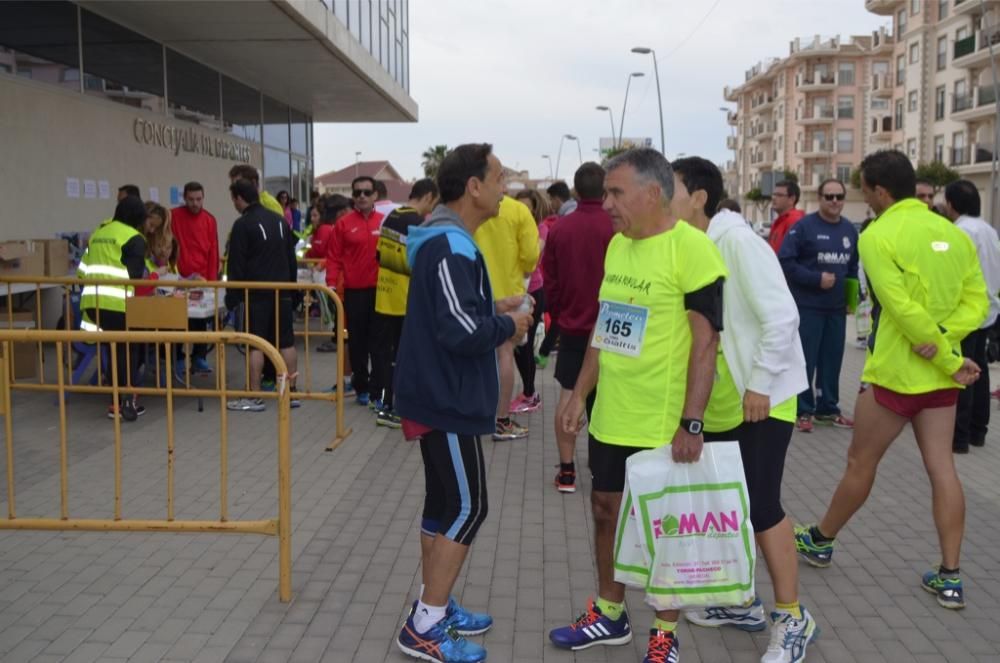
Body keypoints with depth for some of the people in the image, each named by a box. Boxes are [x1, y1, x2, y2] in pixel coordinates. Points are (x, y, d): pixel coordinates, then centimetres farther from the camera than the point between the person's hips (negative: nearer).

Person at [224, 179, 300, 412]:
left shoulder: (243, 224, -10)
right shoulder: (279, 220, 11)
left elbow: (236, 265, -11)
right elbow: (291, 259, 15)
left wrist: (232, 297, -7)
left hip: (256, 294, -6)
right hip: (282, 291, 7)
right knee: (286, 342, 8)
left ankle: (254, 397, 0)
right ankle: (291, 392, 12)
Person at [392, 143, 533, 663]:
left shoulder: (445, 239, 13)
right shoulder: (451, 247, -21)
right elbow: (461, 331, -28)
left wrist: (496, 309, 9)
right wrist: (508, 325, -11)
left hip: (438, 395, 11)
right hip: (446, 400, -11)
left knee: (444, 504, 17)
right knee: (466, 508, -4)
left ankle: (434, 607, 28)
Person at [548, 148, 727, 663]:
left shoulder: (691, 248, -16)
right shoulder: (617, 244, 7)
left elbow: (705, 342, -17)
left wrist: (691, 423, -20)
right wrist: (579, 394, 13)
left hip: (663, 423, -7)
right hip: (611, 416, 7)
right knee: (606, 509, 17)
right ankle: (610, 615, 36)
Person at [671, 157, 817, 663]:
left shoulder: (737, 240, -19)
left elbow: (781, 315, -21)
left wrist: (759, 383, -20)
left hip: (761, 397, -8)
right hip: (717, 401, 8)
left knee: (760, 505, -4)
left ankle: (792, 618, 12)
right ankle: (741, 602, 30)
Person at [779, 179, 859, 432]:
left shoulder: (850, 230, 10)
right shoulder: (804, 226, -10)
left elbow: (853, 267, 19)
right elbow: (785, 261, -15)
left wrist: (852, 297, 11)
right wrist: (816, 278, -18)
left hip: (837, 307, 6)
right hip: (808, 306, -6)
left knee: (832, 359, 11)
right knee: (806, 360, -1)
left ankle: (828, 408, 23)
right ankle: (804, 411, 7)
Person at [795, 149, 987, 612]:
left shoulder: (878, 235, -14)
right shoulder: (953, 232, 5)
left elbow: (903, 309, -20)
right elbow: (977, 302, 2)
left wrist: (950, 361, -12)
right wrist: (944, 339, -10)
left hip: (895, 372, -6)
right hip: (939, 374, 6)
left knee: (861, 463, 10)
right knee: (942, 469, 7)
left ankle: (820, 541, 28)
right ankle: (949, 578, 11)